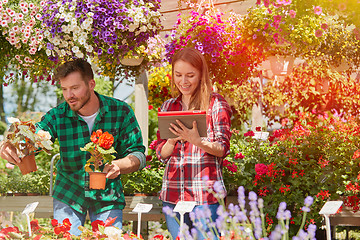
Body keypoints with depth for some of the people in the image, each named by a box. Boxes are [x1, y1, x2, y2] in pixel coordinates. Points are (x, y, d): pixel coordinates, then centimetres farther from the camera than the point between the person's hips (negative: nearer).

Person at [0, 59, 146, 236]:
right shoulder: (56, 116, -9)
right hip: (68, 194, 1)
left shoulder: (121, 112, -11)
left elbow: (138, 154, -9)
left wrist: (119, 165, -31)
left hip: (107, 198, 0)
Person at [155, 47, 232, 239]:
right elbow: (161, 153, 11)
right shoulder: (168, 106, 13)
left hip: (205, 193, -4)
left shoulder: (216, 103, 0)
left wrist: (197, 141, -24)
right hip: (172, 193, 4)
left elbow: (223, 149, -6)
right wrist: (173, 140, -11)